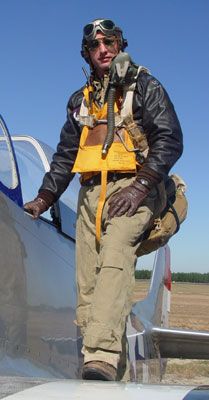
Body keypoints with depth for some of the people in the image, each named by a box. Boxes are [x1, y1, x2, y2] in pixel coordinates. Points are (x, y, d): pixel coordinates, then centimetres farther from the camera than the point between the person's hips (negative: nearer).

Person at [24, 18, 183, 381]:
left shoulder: (144, 87, 8)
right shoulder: (81, 100, 24)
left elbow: (170, 139, -3)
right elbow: (65, 154, 26)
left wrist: (142, 185, -15)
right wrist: (44, 198, 16)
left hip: (132, 188, -6)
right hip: (91, 191, 6)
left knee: (114, 262, -26)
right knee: (87, 282, -4)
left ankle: (102, 359, -37)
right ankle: (90, 359, -4)